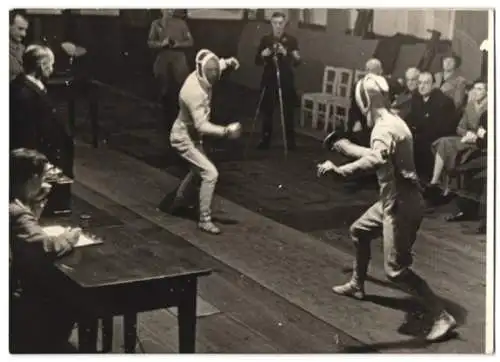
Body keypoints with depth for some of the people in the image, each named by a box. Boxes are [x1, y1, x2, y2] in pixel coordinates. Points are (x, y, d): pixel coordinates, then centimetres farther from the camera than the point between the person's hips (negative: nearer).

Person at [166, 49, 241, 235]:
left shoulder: (202, 76, -9)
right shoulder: (194, 91, -34)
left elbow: (215, 66, 17)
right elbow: (202, 126, -36)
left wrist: (228, 62, -2)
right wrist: (226, 131, -46)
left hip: (192, 135, 10)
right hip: (183, 138, -10)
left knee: (198, 170, 29)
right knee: (210, 174, -16)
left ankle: (177, 204, 49)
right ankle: (204, 219, -5)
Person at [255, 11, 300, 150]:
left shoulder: (291, 40, -1)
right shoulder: (265, 39, 6)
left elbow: (297, 62, -8)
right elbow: (257, 61, 8)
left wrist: (286, 53, -25)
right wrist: (262, 55, -14)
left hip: (286, 81, -2)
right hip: (269, 80, 2)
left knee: (288, 112, -2)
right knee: (266, 111, 2)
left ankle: (290, 141, 6)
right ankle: (265, 140, 13)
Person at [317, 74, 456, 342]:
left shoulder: (384, 128, -22)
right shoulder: (392, 121, 10)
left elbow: (377, 160, -44)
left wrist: (339, 169, -44)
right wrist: (349, 147, 42)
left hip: (401, 204, -10)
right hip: (393, 199, 10)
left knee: (396, 270, -9)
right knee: (359, 231, 28)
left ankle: (442, 316, -6)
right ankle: (357, 285, 46)